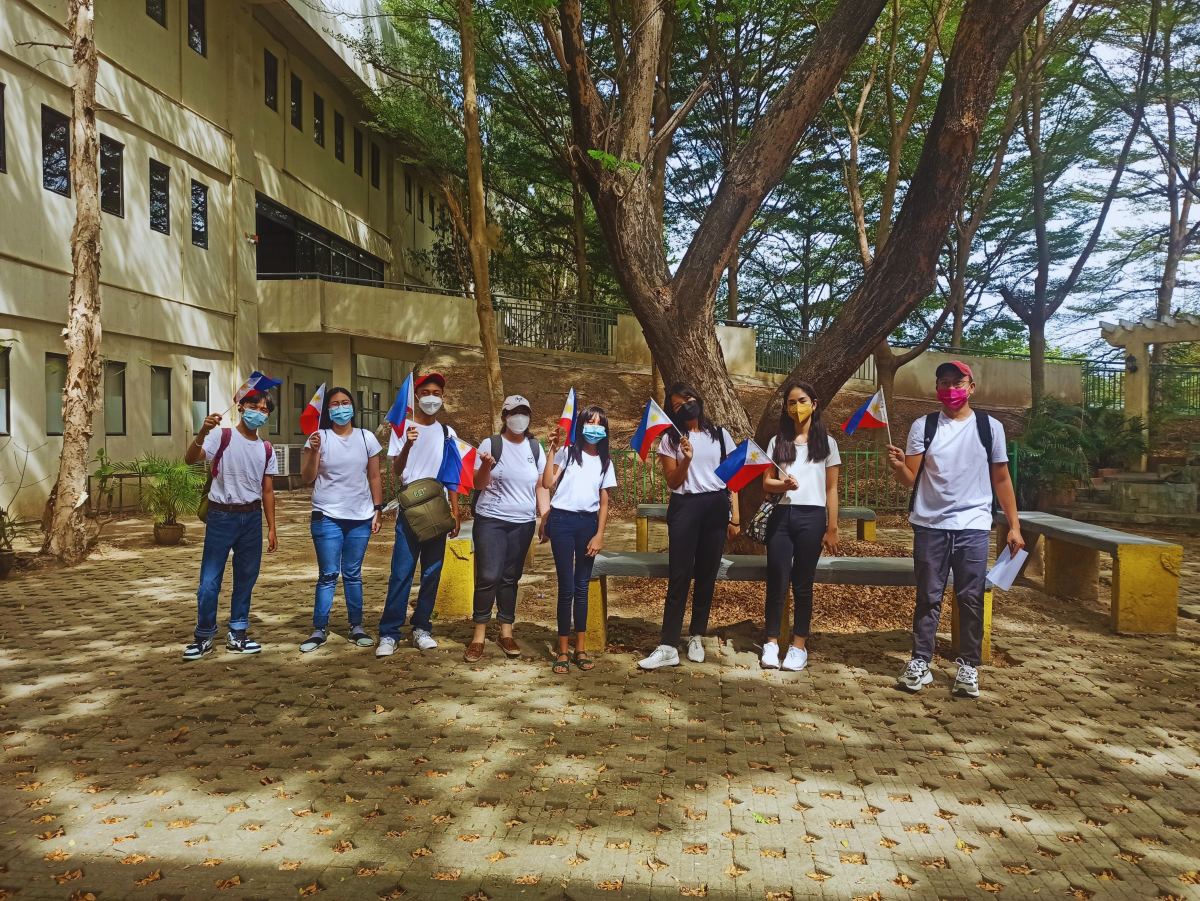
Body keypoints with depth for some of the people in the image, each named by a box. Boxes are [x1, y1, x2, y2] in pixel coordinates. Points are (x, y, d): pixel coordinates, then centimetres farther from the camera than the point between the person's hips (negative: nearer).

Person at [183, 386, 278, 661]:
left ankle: (237, 636, 21)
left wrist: (271, 528, 8)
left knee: (246, 580, 9)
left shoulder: (266, 450, 8)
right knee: (210, 580, -1)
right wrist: (202, 432, -39)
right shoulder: (221, 437, -5)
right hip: (221, 516, -4)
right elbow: (190, 459, -21)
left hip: (252, 518, 4)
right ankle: (204, 638, 15)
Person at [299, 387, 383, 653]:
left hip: (360, 518, 2)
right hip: (327, 518, -2)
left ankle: (357, 626, 16)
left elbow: (375, 477, 8)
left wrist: (378, 510, 4)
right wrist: (313, 451, -20)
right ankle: (319, 630, 6)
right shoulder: (319, 438, -1)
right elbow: (307, 478, -5)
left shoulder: (366, 438, 4)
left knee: (353, 574, 8)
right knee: (328, 575, -2)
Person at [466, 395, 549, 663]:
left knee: (511, 578, 7)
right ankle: (479, 636, 1)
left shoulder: (535, 448, 7)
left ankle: (506, 633, 17)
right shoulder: (491, 444, -2)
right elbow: (479, 484, -3)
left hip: (523, 523, 3)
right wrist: (486, 465, -22)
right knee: (488, 576, -9)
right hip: (491, 520, -3)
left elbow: (541, 486, 10)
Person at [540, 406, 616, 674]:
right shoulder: (567, 453, 2)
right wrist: (552, 450, -10)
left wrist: (599, 535, 2)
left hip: (588, 523, 3)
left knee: (582, 587, 8)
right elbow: (547, 484, -10)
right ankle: (563, 652, 4)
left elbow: (604, 503, 10)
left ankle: (581, 649, 15)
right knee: (567, 587, -4)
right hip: (562, 521, -3)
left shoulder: (605, 462, 12)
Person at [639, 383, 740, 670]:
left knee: (707, 575, 4)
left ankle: (696, 638, 18)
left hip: (716, 507, 1)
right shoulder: (670, 440, 7)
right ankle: (668, 647, -5)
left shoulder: (720, 435, 9)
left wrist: (734, 517, 4)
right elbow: (672, 482, 2)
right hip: (685, 507, -1)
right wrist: (686, 460, -16)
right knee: (679, 575, -5)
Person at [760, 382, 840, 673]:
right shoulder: (777, 442, 10)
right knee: (776, 581, 0)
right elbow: (766, 483, 6)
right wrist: (783, 484, -16)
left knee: (802, 584, 4)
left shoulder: (826, 442, 6)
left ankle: (799, 645, 14)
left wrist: (832, 528, 0)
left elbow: (831, 489, 5)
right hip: (781, 515, 1)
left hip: (812, 517, -1)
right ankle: (771, 643, 10)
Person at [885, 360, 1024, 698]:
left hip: (973, 525, 0)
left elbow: (1001, 480, 8)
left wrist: (1014, 526, 3)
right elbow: (911, 479, 0)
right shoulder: (923, 426, 4)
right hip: (929, 524, 0)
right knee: (928, 597, 5)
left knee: (971, 599, 3)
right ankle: (920, 662, 12)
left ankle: (968, 667, 11)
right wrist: (898, 465, -23)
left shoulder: (990, 426, 5)